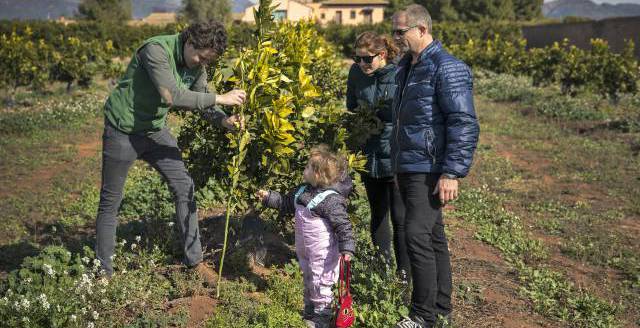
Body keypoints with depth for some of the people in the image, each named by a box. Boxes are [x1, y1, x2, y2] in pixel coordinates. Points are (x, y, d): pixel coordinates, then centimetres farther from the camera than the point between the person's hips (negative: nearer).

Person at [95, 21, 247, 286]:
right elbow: (171, 96, -38)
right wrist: (220, 98, -35)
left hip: (155, 129, 7)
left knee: (184, 188, 1)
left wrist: (223, 120, -19)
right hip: (123, 130, -6)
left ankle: (194, 261, 13)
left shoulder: (197, 64, -5)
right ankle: (104, 272, 20)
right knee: (110, 202, 5)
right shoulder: (157, 49, -28)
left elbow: (199, 100, 1)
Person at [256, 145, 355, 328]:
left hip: (323, 253, -9)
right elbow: (286, 202, 19)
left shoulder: (331, 200, -25)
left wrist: (347, 247, -30)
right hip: (304, 251, 9)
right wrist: (268, 197, 14)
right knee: (308, 280, 23)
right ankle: (309, 313, 40)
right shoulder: (303, 191, 2)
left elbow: (343, 225, -25)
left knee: (320, 284, 3)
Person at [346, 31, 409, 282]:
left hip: (397, 158, -5)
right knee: (377, 216, 17)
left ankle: (404, 273, 19)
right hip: (370, 156, 5)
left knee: (400, 218, 4)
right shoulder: (356, 73, -1)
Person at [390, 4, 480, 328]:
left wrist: (452, 173, -22)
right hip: (407, 168, 9)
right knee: (434, 237, 13)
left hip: (429, 172, -9)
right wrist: (397, 162, 22)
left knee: (418, 236, -11)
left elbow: (465, 125, -19)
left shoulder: (447, 68, -13)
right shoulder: (406, 66, 15)